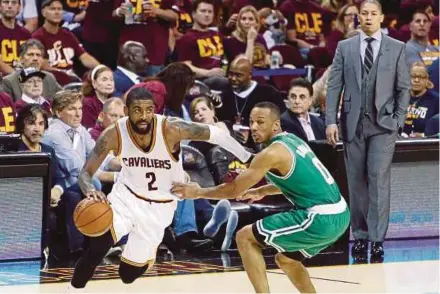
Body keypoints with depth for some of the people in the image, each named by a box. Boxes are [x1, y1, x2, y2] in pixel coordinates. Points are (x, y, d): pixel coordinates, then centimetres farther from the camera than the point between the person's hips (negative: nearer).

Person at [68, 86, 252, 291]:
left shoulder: (171, 129, -28)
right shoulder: (114, 134, -23)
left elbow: (214, 134, -15)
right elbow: (86, 172, -20)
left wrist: (249, 159, -6)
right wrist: (90, 191, -44)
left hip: (159, 206, 0)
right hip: (126, 195, 0)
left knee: (129, 274, 5)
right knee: (98, 246, -26)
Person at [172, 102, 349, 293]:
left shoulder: (272, 153, -11)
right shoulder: (292, 140, 15)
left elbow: (234, 190, -5)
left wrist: (198, 192, 7)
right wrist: (261, 191, 38)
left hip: (321, 219, -9)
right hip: (339, 216, 9)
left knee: (245, 238, 0)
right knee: (285, 260, 29)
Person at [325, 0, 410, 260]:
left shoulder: (397, 48, 5)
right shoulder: (345, 48, 8)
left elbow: (404, 88, 5)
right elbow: (334, 86, 4)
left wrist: (398, 121, -3)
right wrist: (331, 121, -5)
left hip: (383, 124, -2)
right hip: (353, 123, 2)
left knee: (379, 180, -9)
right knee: (357, 180, 4)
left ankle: (377, 239, -9)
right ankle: (360, 235, 11)